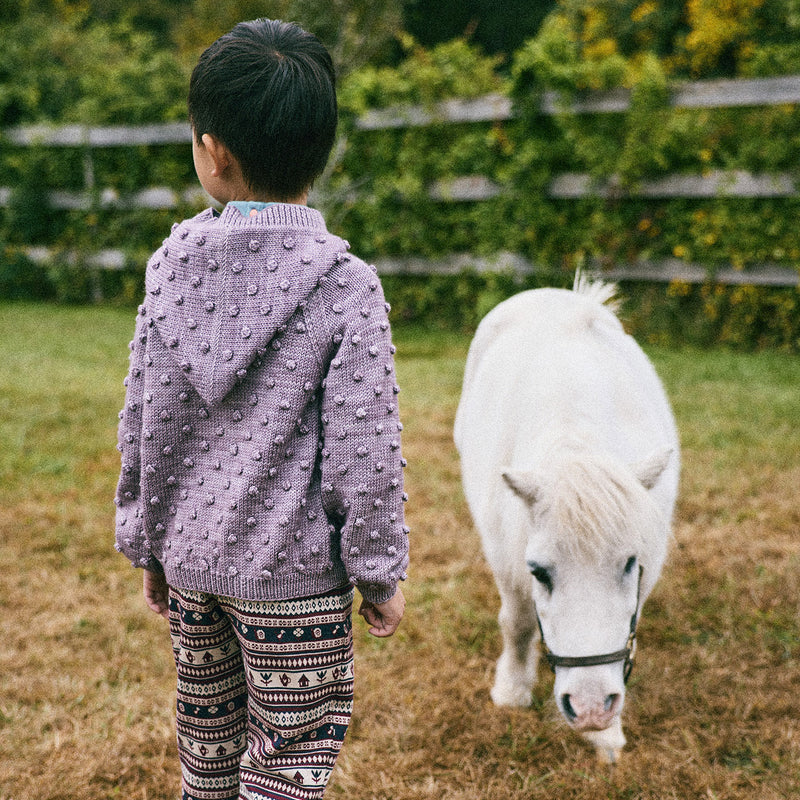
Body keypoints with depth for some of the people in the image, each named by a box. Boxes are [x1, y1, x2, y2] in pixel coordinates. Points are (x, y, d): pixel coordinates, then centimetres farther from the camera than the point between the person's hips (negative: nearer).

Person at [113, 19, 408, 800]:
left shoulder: (171, 265, -5)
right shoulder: (345, 285, -16)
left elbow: (144, 423, 1)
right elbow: (362, 451, -15)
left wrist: (148, 545, 13)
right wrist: (380, 572, -2)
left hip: (189, 558, 5)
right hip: (290, 570, -4)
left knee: (206, 735, 21)